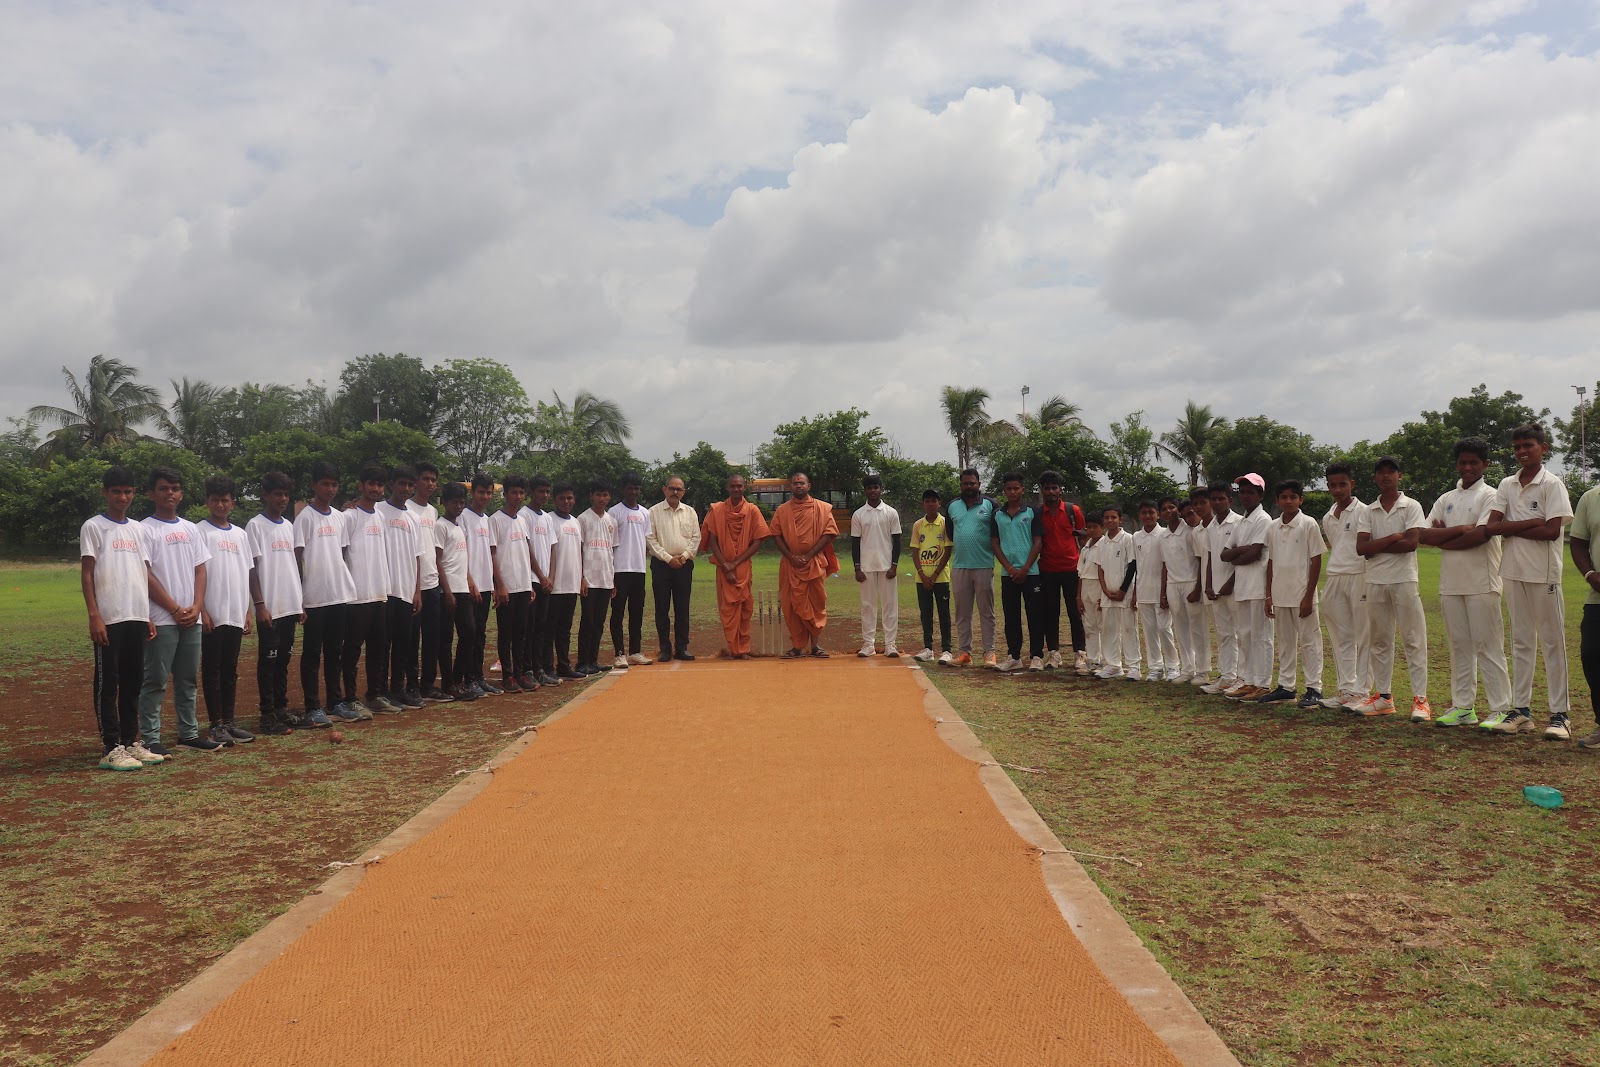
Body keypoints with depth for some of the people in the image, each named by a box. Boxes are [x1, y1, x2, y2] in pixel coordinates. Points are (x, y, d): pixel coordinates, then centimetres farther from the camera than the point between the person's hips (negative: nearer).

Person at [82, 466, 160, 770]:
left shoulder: (137, 529, 16)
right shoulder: (93, 526, -1)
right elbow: (86, 573, -6)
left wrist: (148, 616, 12)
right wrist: (94, 616, -14)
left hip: (137, 618, 6)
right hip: (109, 619, -6)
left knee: (133, 683, 11)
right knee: (108, 684, -1)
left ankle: (131, 742, 18)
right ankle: (110, 748, 2)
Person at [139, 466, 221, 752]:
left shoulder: (190, 529, 15)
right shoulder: (145, 530, -3)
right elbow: (145, 576, -9)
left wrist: (196, 607, -2)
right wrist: (176, 609, -12)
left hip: (192, 618, 6)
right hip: (161, 619, -6)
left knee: (189, 679, 11)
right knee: (155, 680, -4)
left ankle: (189, 734, 19)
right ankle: (150, 738, 1)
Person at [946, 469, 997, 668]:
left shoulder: (990, 505, 0)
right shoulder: (952, 506, 11)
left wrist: (992, 551, 0)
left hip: (984, 566, -3)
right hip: (959, 567, 4)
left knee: (986, 611, 1)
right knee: (962, 612, 7)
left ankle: (989, 653, 4)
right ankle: (963, 652, 12)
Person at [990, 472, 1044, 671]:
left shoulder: (1032, 512, 0)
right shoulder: (997, 515, 8)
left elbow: (1038, 542, -3)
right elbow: (995, 544, 7)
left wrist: (1025, 569, -10)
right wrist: (1009, 568, -5)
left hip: (1030, 572, -3)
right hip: (1008, 573, 3)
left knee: (1034, 615, -1)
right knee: (1011, 617, 6)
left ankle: (1036, 656, 4)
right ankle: (1013, 656, 13)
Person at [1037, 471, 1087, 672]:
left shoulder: (1073, 511, 2)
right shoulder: (1037, 514, 3)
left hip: (1071, 569, -1)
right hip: (1047, 571, 1)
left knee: (1075, 612, 3)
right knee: (1049, 613, 4)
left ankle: (1080, 653, 9)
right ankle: (1053, 653, 12)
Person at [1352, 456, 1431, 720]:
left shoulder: (1411, 507, 0)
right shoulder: (1368, 512, 11)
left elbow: (1411, 543, -14)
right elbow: (1361, 548, -2)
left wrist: (1376, 547, -7)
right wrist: (1393, 537, -10)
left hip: (1403, 580, -4)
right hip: (1375, 582, 4)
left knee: (1413, 639, -4)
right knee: (1379, 640, 8)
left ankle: (1420, 699, -2)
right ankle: (1383, 696, 16)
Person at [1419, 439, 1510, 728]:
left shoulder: (1490, 496, -1)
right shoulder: (1446, 500, 16)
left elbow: (1482, 535, -15)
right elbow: (1423, 535, 4)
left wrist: (1443, 540, -3)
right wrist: (1461, 529, -8)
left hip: (1481, 584, -6)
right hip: (1450, 583, 6)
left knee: (1488, 646, -5)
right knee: (1459, 646, 9)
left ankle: (1501, 709, 0)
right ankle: (1462, 706, 14)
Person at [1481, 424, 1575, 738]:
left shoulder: (1552, 484, -5)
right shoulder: (1507, 486, 9)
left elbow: (1552, 531, -16)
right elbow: (1491, 527, -2)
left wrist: (1511, 529, -8)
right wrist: (1531, 523, -12)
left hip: (1544, 574, -5)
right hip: (1514, 571, 5)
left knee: (1552, 642, 0)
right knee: (1521, 642, 10)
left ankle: (1560, 714, 4)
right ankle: (1521, 711, 15)